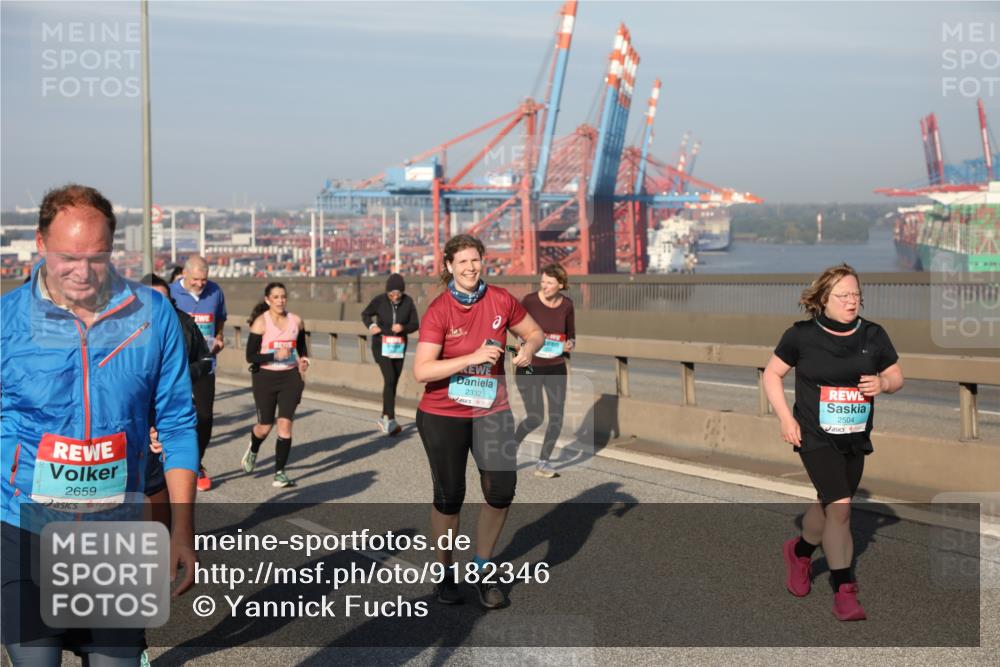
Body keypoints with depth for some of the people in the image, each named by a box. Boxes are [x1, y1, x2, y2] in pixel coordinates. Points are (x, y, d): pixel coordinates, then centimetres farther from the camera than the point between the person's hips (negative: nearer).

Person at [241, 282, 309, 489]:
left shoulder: (296, 321, 3)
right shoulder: (261, 322, -10)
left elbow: (302, 347, 21)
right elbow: (250, 356, -13)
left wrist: (303, 360, 1)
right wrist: (275, 356, -24)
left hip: (290, 377, 2)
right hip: (265, 378, -2)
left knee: (285, 423, -8)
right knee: (265, 426, 7)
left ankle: (280, 473, 1)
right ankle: (253, 450, 43)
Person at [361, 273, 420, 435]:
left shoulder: (408, 302, -7)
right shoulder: (379, 300, -11)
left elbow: (415, 324, -2)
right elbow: (365, 314, 6)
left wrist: (403, 327, -22)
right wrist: (371, 325, -14)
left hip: (399, 347, 3)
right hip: (381, 346, -3)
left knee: (393, 382, 9)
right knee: (389, 379, -18)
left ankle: (384, 418, 24)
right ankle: (390, 420, -21)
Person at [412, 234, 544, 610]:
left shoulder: (500, 300, -3)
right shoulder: (438, 311, -14)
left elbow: (534, 332, 12)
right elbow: (421, 371, -22)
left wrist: (528, 348, -12)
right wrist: (473, 358, -28)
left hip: (491, 410, 3)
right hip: (443, 414, -3)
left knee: (502, 490, -4)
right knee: (449, 496, 5)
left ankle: (482, 572, 16)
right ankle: (445, 574, 24)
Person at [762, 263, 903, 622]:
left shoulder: (873, 335, 1)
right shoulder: (802, 335, -8)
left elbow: (896, 376, 12)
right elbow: (771, 373, 2)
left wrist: (883, 383, -12)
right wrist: (785, 417, -8)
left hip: (856, 440, 5)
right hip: (816, 436, -4)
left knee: (830, 506, 15)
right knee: (840, 506, -17)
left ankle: (800, 550, 46)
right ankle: (844, 590, -6)